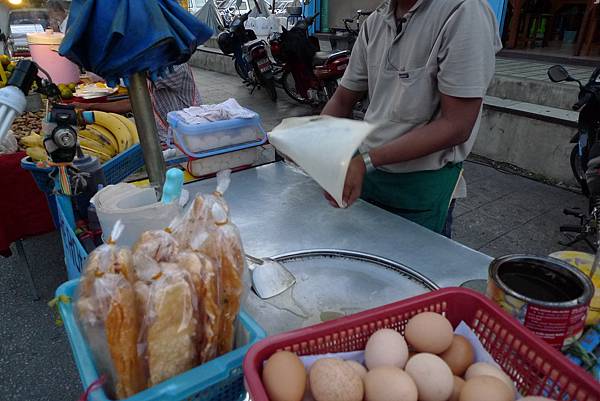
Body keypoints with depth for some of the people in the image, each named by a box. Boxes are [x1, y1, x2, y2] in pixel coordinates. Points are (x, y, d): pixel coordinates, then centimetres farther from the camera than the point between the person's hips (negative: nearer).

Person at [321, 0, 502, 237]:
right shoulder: (375, 21, 3)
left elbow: (456, 126, -22)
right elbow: (342, 100, 8)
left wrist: (367, 160, -29)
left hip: (423, 184, -6)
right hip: (367, 171, 6)